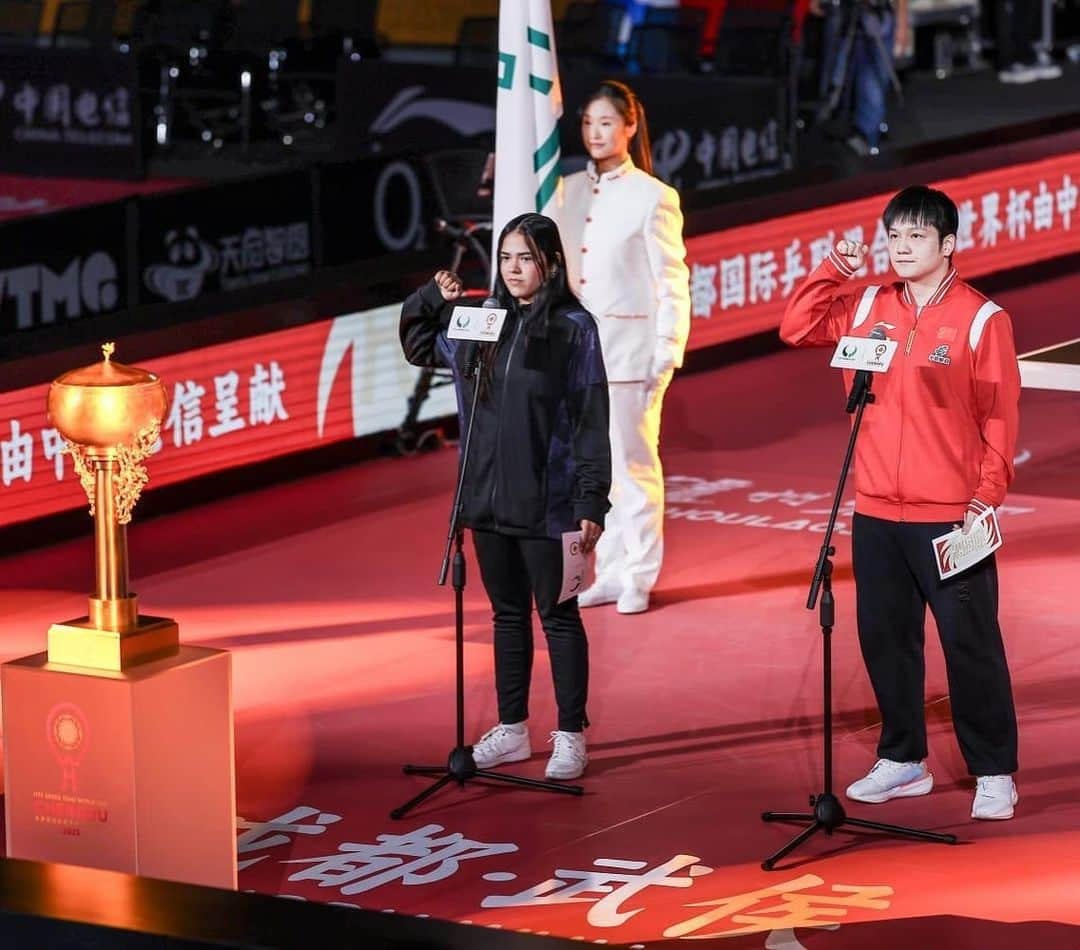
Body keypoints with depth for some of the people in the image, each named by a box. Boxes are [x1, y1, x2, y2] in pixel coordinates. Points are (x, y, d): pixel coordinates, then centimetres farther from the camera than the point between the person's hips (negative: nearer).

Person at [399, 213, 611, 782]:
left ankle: (571, 735, 11)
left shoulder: (573, 328, -8)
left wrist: (591, 502, -14)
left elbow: (592, 421, -10)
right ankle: (511, 730, 25)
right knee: (507, 614, 15)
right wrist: (434, 299, 3)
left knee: (557, 615, 3)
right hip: (489, 499, 5)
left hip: (546, 502, -5)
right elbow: (417, 346, 23)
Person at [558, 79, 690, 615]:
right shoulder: (569, 191, 11)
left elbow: (672, 282, -4)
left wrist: (667, 353, -9)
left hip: (628, 345, -5)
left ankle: (638, 579, 5)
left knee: (633, 463, -2)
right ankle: (609, 574, 15)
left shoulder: (653, 197, -3)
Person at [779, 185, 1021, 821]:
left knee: (970, 644, -3)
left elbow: (1000, 415, -7)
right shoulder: (867, 308, 9)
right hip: (877, 513, 5)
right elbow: (797, 329, 12)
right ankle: (903, 762, 24)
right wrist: (833, 272, 0)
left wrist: (988, 495, -14)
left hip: (950, 516, -5)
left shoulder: (982, 319, -6)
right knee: (885, 638, 12)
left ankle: (995, 774, 4)